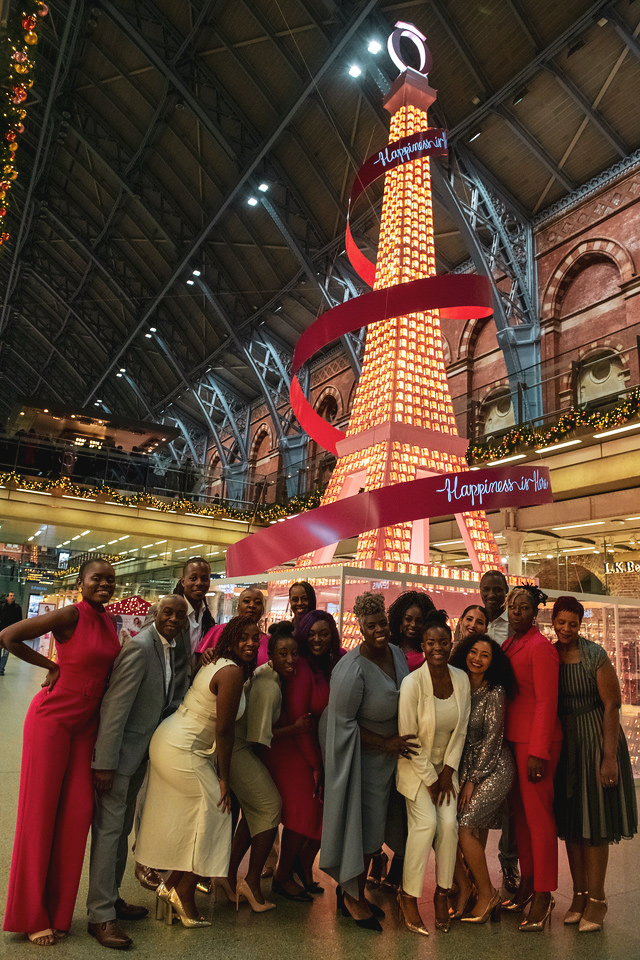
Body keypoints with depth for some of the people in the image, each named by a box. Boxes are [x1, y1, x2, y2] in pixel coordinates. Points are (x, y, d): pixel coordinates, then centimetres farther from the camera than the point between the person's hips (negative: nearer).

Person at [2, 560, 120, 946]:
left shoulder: (109, 620, 4)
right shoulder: (71, 615, -16)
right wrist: (51, 666, -9)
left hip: (87, 723, 6)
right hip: (52, 719, -6)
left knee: (78, 812, 7)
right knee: (40, 811, 6)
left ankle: (57, 911, 25)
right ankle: (32, 916, 24)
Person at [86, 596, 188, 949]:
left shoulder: (171, 648, 4)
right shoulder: (139, 647, -23)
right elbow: (115, 706, -24)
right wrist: (104, 763, -24)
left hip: (140, 753, 9)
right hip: (119, 752, -9)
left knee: (122, 828, 20)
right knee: (108, 829, 1)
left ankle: (111, 898, 35)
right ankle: (101, 915, 13)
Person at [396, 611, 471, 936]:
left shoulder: (462, 679, -8)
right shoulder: (412, 683, -22)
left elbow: (461, 729, 1)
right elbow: (408, 738, -16)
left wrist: (448, 771, -3)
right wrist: (430, 779, -11)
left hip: (446, 765, 4)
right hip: (415, 765, -4)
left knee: (449, 822, -10)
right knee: (426, 822, -16)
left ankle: (442, 893, 9)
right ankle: (408, 895, 1)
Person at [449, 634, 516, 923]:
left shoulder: (494, 692, -13)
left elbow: (492, 738, -13)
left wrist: (472, 780, -11)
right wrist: (459, 776, 3)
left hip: (493, 769, -6)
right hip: (465, 769, 6)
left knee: (464, 825, -13)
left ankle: (487, 893, 7)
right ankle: (464, 886, 15)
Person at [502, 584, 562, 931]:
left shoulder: (540, 647, -14)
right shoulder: (508, 644, 11)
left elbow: (547, 702, -16)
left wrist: (538, 752, -18)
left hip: (536, 740, -8)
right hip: (512, 738, 8)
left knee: (538, 816, 0)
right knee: (519, 813, 15)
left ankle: (543, 897, 12)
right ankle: (526, 882, 29)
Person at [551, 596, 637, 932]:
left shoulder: (595, 656, -12)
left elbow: (612, 706, -13)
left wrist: (610, 757, -16)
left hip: (594, 740, -4)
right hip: (563, 743, 4)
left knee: (595, 817, 2)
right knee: (570, 818, 11)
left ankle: (596, 899, 16)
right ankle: (579, 894, 25)